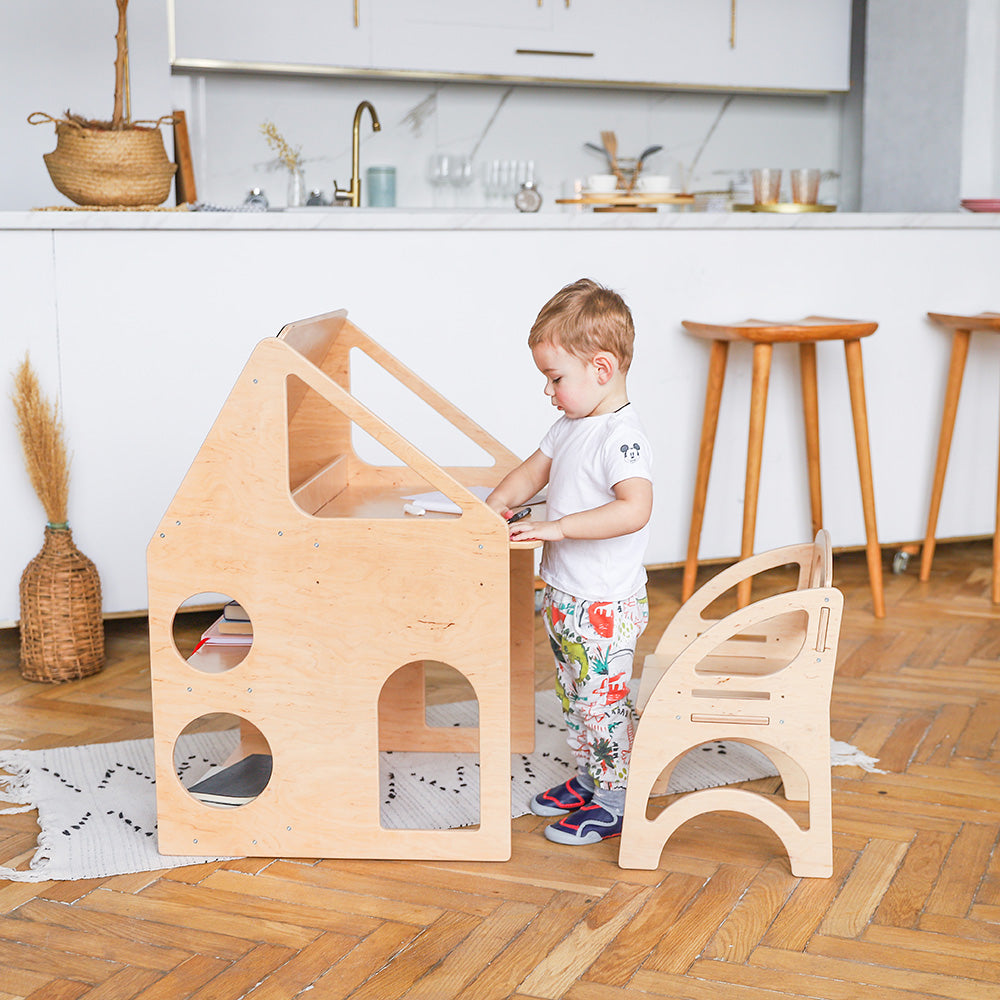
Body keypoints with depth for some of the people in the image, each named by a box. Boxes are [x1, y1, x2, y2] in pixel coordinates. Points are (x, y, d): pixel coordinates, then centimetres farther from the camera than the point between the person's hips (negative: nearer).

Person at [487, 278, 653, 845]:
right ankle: (588, 780, 37)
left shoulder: (622, 436, -23)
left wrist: (556, 526, -34)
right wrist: (498, 503, 2)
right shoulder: (571, 426, 7)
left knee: (603, 703, 2)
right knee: (575, 697, 21)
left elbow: (635, 509, -35)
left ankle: (614, 802, 16)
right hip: (565, 596, 10)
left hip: (606, 606, -10)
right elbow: (534, 471, 20)